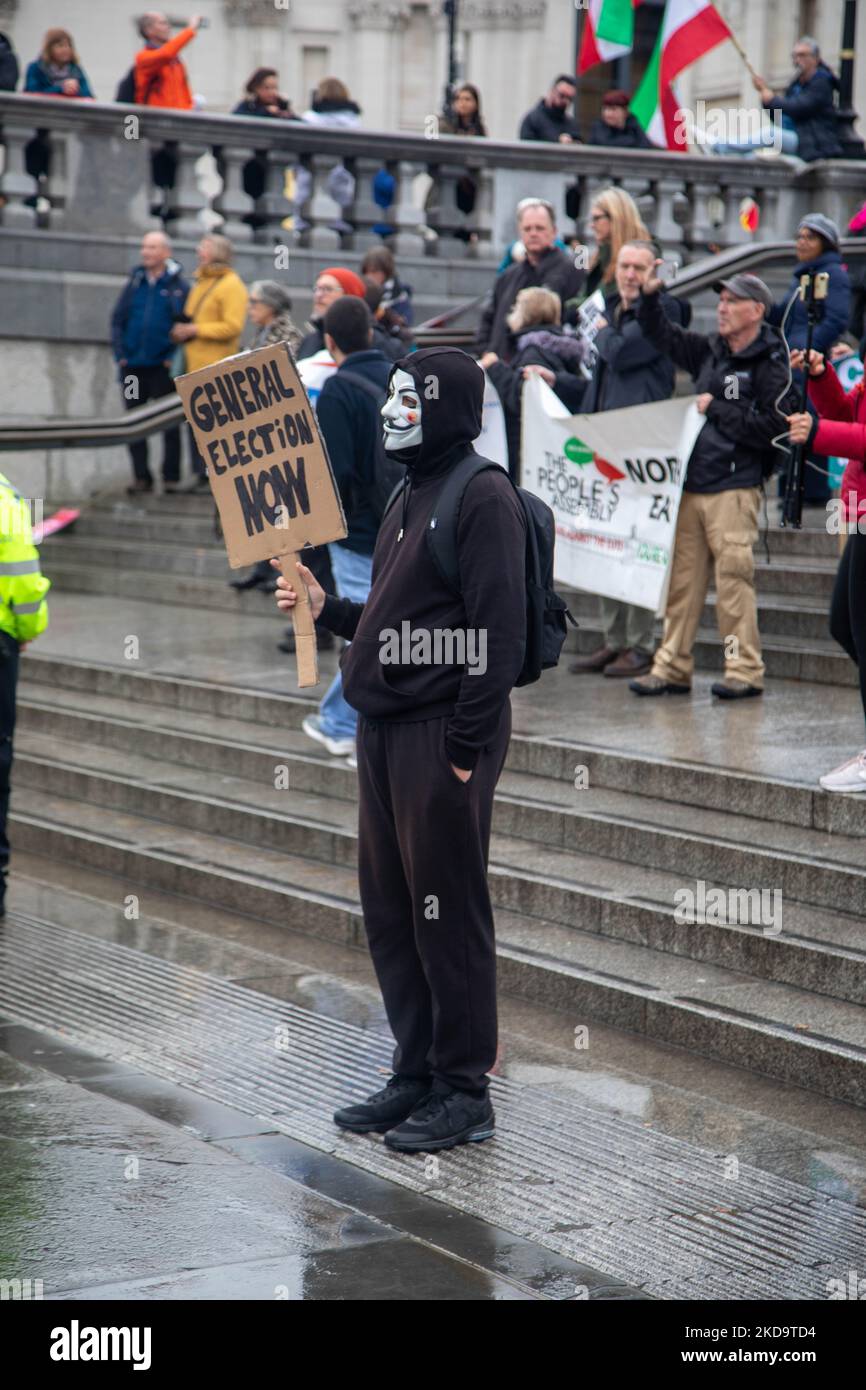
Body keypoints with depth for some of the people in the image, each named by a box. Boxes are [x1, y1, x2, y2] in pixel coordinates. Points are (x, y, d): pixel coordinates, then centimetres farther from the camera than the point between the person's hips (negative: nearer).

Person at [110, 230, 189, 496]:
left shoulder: (178, 286, -1)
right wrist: (120, 354, -1)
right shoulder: (134, 283, 9)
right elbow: (117, 321, 10)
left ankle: (171, 477, 8)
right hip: (133, 365, 4)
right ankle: (141, 476, 12)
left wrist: (175, 357, -11)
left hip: (163, 367, -4)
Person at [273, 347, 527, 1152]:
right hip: (384, 731, 10)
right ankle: (418, 1074, 24)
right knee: (389, 912, 13)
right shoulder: (411, 494, 18)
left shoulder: (482, 495, -12)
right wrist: (326, 609, 9)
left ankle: (465, 1091, 6)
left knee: (448, 914, -3)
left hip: (442, 738, -10)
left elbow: (498, 631, -18)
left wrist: (465, 747, -20)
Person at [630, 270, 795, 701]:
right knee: (681, 579, 7)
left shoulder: (770, 366, -6)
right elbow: (662, 335, 28)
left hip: (735, 490, -7)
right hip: (692, 484, 7)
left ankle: (745, 671, 0)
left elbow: (774, 427, -16)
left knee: (734, 578, -8)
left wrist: (715, 410, -12)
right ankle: (672, 668, 12)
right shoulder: (710, 350, 14)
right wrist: (649, 295, 12)